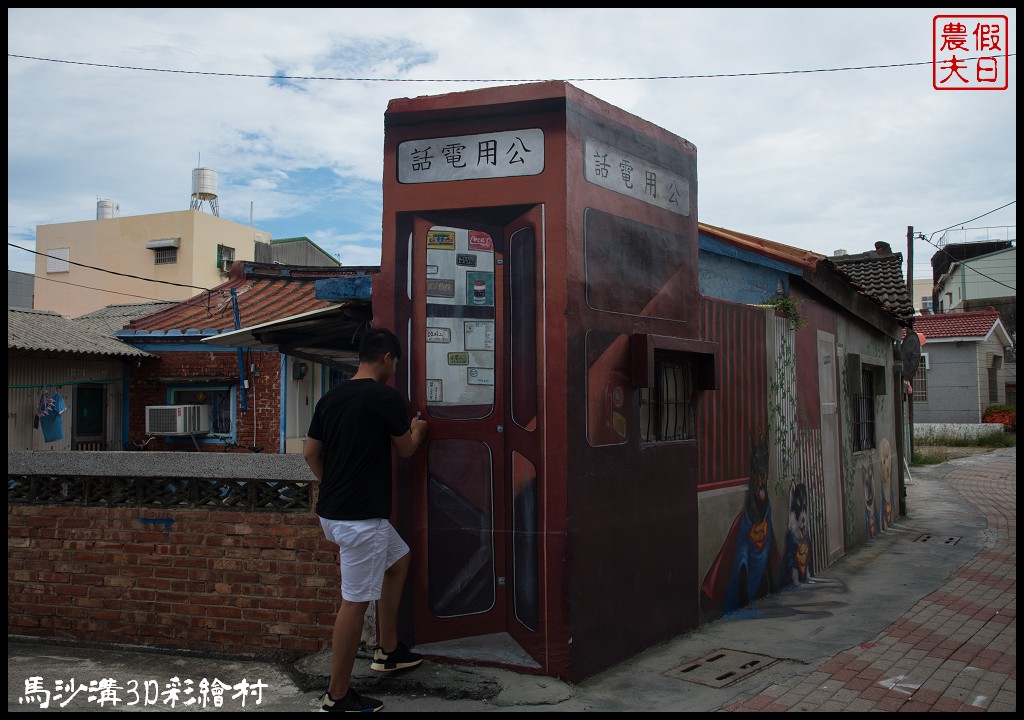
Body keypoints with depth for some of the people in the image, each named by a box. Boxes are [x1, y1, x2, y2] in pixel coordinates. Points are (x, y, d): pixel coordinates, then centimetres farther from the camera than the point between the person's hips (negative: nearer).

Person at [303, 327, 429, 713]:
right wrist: (416, 431, 23)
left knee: (399, 558, 25)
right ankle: (338, 696, 9)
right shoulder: (387, 398, -13)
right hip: (362, 517, -9)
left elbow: (310, 453, 13)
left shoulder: (330, 398, 8)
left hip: (332, 511, 9)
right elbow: (405, 449, 1)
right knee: (354, 602, 0)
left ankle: (387, 649, 31)